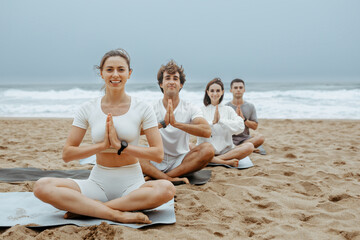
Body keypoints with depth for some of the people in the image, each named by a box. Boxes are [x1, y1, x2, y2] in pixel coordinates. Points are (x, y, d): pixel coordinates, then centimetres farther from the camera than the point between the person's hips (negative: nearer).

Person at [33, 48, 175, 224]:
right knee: (42, 187, -23)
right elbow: (67, 154, 0)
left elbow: (158, 154, -7)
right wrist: (102, 145, -13)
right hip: (98, 183, 1)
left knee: (167, 189, -35)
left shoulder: (142, 109, -1)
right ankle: (117, 214, -26)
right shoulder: (88, 109, 3)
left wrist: (120, 146, -16)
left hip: (131, 184, -1)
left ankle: (87, 208, -24)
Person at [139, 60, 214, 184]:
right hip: (156, 161, 0)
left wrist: (176, 123, -30)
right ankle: (171, 179, -34)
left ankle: (159, 177, -26)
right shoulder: (152, 108, 1)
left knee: (208, 149, -26)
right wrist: (162, 123, -33)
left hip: (181, 162, 1)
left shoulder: (190, 108, -1)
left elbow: (207, 131, -19)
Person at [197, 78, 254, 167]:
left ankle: (216, 159, -26)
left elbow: (240, 127, -6)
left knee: (249, 146, -23)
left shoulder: (228, 110, 12)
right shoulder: (201, 110, 9)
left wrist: (220, 120, -13)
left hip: (226, 151, 1)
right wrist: (213, 121, -17)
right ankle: (226, 162, -33)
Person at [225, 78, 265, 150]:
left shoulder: (250, 106, 8)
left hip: (245, 139, 2)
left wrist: (244, 119, -11)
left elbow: (255, 126, 5)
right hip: (230, 139, -2)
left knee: (260, 137, -28)